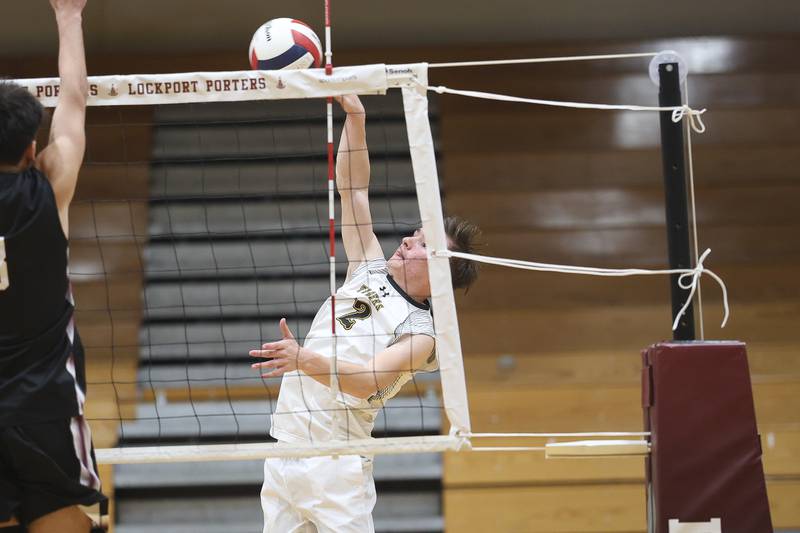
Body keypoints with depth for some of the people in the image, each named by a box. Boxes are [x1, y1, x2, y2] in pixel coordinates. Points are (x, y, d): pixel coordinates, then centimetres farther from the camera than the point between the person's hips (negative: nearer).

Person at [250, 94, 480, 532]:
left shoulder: (421, 332, -7)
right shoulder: (370, 271, 13)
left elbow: (367, 381, -23)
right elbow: (352, 189, 14)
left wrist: (306, 360, -39)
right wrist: (354, 117, 5)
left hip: (334, 464, -7)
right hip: (284, 453, 7)